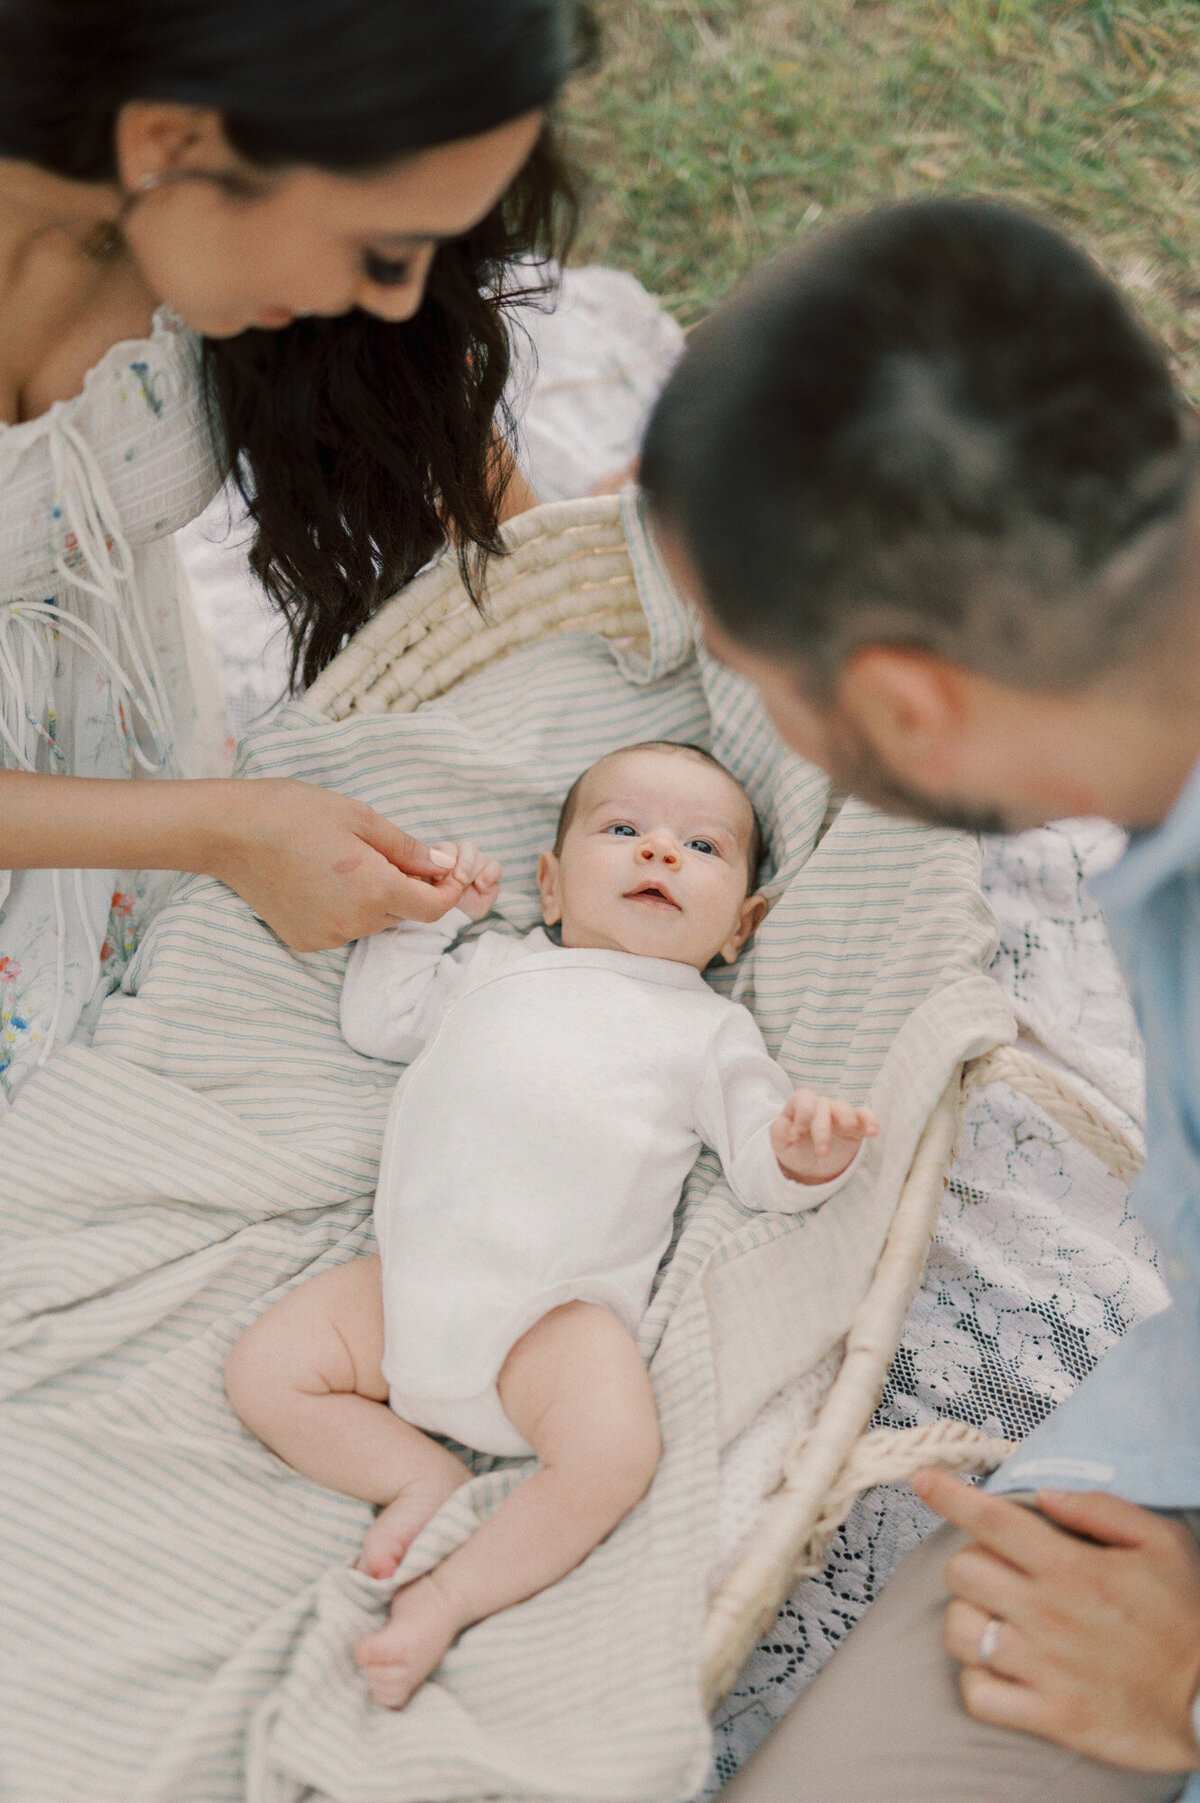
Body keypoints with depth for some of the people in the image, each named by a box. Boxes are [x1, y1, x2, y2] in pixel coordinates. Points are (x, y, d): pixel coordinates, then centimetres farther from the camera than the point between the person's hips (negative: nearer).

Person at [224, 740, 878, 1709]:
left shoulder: (711, 1029, 15)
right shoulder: (497, 966, 23)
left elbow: (763, 1165, 9)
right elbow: (375, 1018, 29)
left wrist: (809, 1152, -14)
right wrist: (425, 912, 19)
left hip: (558, 1312, -3)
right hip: (406, 1280, 4)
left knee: (613, 1451, -30)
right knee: (265, 1368, -11)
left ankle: (447, 1599, -15)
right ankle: (424, 1474, -1)